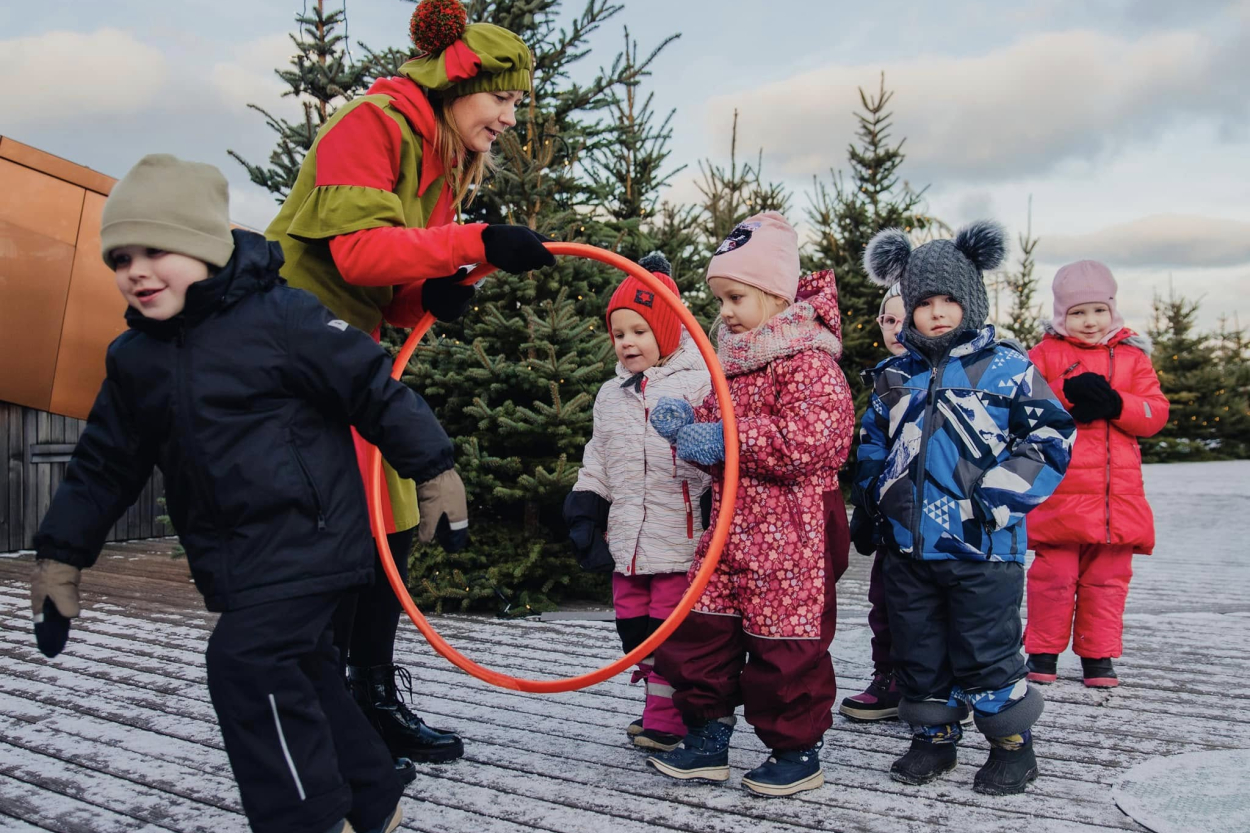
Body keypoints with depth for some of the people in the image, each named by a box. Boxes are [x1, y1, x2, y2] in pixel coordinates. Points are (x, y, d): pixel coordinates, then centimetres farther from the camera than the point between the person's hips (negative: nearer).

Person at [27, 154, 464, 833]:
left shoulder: (280, 316, -13)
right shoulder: (134, 358, 8)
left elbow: (375, 390, -11)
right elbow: (104, 464, 16)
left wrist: (433, 472, -9)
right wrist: (61, 556, 17)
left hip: (310, 541, -8)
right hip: (235, 564, 8)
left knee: (244, 662, -17)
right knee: (300, 674, 15)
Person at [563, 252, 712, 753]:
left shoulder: (697, 384, -5)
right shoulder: (611, 395, 16)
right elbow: (598, 462, 20)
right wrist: (584, 512, 13)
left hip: (679, 537, -6)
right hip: (627, 537, 7)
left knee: (670, 623, -1)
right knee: (634, 623, 12)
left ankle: (668, 714, 12)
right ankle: (658, 703, 26)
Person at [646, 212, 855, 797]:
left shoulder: (807, 358, -15)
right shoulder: (735, 358, 13)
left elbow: (814, 438, -27)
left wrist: (727, 440, -23)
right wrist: (688, 424, -1)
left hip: (791, 531, -8)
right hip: (732, 524, 9)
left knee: (784, 642, 3)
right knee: (702, 629, 11)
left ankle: (798, 752, 23)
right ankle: (707, 740, 27)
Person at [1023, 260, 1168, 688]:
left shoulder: (1132, 357, 12)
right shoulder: (1045, 353, 6)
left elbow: (1156, 414, 3)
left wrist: (1114, 403, -13)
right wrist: (1066, 396, -16)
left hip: (1117, 492, 3)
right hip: (1060, 491, -2)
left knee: (1108, 577, 7)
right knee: (1054, 574, 0)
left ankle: (1098, 656, 19)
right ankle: (1043, 652, 13)